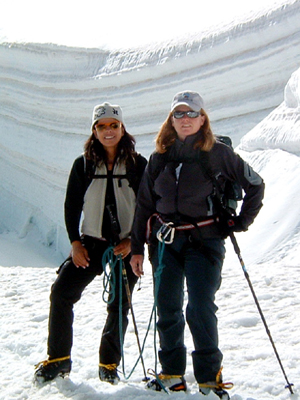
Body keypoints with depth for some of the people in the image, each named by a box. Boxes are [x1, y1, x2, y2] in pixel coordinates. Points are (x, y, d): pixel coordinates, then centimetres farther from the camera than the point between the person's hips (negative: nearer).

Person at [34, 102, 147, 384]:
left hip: (126, 245, -1)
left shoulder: (138, 165, -3)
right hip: (91, 242, 1)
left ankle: (109, 363, 22)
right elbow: (71, 206, 7)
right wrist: (75, 242, -3)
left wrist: (132, 241, -10)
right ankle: (58, 359, 3)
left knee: (119, 305, 4)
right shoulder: (83, 165, 2)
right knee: (61, 291, -10)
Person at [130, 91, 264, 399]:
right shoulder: (159, 158, 9)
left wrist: (241, 222, 3)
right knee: (167, 309, 4)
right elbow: (144, 204, 12)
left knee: (200, 309, -13)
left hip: (204, 239, -3)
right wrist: (137, 248, 9)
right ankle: (172, 373, 19)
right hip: (166, 241, 4)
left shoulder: (218, 154, 0)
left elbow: (255, 184, 9)